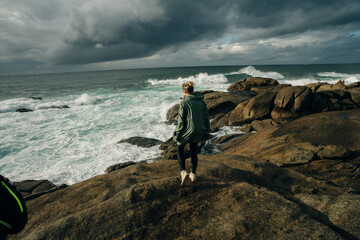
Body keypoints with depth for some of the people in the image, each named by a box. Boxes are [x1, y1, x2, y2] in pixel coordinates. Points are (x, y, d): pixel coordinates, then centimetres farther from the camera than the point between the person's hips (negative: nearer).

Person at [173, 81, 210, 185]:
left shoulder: (184, 102, -14)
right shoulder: (201, 101, 3)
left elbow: (181, 120, -14)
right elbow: (206, 116, 7)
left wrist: (177, 134, -4)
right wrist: (205, 132, 17)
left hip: (188, 130, -5)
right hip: (199, 132, 6)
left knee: (180, 149, 17)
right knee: (193, 152, 19)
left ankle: (183, 171, 4)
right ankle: (193, 174, 28)